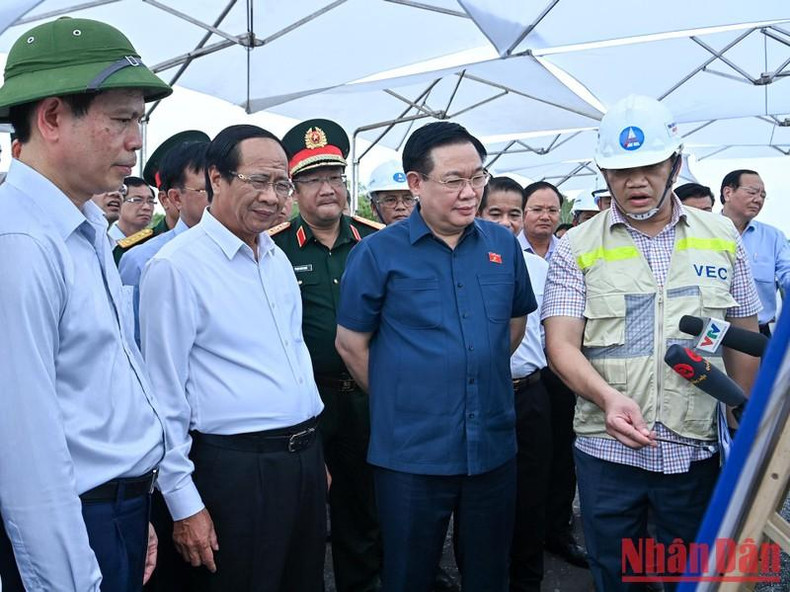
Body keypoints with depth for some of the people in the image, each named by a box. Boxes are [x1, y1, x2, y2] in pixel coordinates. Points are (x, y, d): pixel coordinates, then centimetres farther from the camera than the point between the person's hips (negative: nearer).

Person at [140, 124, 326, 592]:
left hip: (305, 457, 7)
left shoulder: (279, 259, 10)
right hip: (235, 468, -7)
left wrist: (313, 452, 17)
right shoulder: (176, 267, -13)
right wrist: (184, 503, -11)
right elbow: (165, 393, -12)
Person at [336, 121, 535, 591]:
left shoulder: (504, 245, 3)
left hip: (494, 447, 3)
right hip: (411, 453, -3)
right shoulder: (378, 252, -8)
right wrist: (397, 401, 4)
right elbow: (351, 343, -1)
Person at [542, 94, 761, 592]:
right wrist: (608, 397, -29)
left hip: (697, 451, 2)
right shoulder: (578, 247, -3)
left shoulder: (722, 237, 4)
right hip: (608, 449, -1)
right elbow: (562, 344, -11)